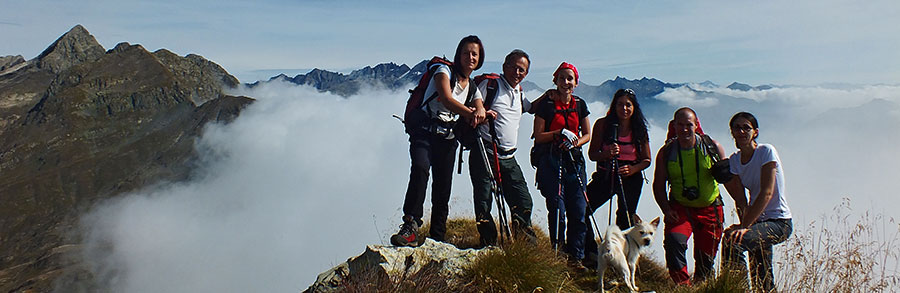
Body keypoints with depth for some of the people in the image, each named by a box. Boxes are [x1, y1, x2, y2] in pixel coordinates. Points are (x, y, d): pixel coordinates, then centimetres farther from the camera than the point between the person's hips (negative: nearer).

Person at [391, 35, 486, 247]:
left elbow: (480, 112, 3)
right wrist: (469, 113, -35)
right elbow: (446, 99, -19)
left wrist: (479, 115, -22)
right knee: (420, 168, -32)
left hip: (448, 140, 6)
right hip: (425, 132, -5)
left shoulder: (473, 88, 16)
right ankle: (411, 226, -36)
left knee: (443, 189, 2)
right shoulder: (444, 71, -2)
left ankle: (437, 239, 13)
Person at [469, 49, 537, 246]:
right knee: (483, 204, -5)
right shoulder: (490, 84, -2)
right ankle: (489, 247, 5)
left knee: (524, 202, 2)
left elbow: (530, 107, 38)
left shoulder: (519, 92, 18)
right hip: (484, 154, -6)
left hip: (509, 158, 6)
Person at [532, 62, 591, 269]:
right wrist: (561, 133, -16)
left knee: (578, 211, 0)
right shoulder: (546, 104, -1)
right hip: (551, 161, -4)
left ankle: (576, 257, 10)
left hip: (574, 160, 4)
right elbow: (538, 136, -4)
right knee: (557, 210, -7)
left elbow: (587, 135, 15)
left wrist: (574, 142, -5)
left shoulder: (580, 105, 11)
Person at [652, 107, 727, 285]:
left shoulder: (712, 147, -5)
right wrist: (666, 210, -10)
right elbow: (658, 186, 3)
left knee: (706, 258, 8)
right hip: (680, 208, 0)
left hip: (710, 209, 1)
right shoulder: (666, 152, -4)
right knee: (674, 240, -27)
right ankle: (682, 284, -13)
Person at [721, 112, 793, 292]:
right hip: (758, 221, 7)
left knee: (732, 242, -28)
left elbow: (766, 193, -21)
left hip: (779, 222, -6)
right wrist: (745, 224, -20)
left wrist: (744, 225, -27)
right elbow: (741, 200, -2)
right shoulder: (734, 160, 5)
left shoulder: (766, 151, -12)